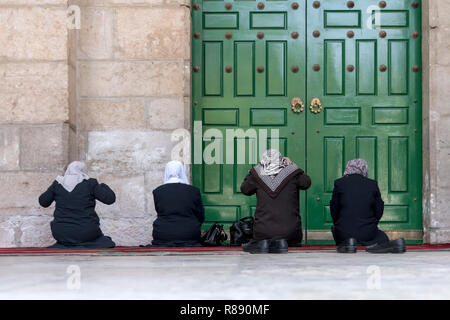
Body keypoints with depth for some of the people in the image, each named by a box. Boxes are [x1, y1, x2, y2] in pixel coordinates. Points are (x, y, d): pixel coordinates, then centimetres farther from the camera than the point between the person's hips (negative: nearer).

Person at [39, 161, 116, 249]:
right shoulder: (90, 183, -6)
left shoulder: (57, 184, 1)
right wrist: (102, 186, 14)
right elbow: (110, 198, -5)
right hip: (86, 233, -2)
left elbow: (43, 202, 10)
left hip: (62, 235, 2)